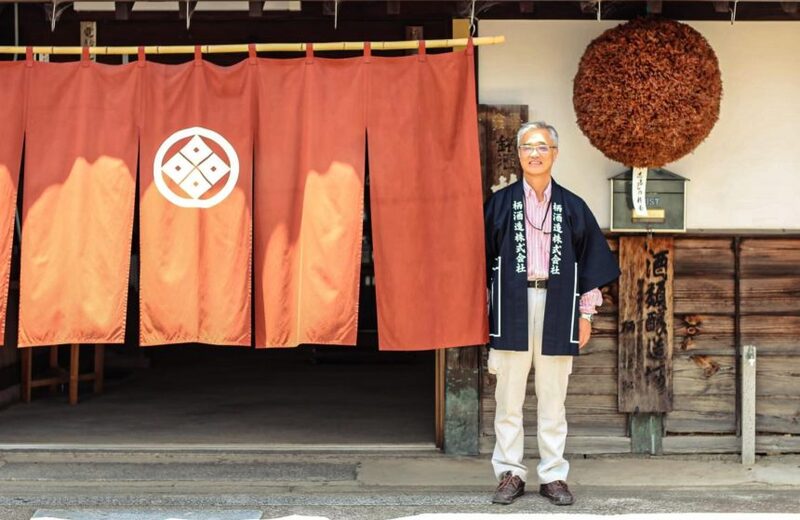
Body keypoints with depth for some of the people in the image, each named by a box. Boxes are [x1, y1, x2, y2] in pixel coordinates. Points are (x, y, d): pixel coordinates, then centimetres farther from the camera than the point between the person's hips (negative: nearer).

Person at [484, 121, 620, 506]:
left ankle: (553, 475, 12)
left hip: (557, 308, 1)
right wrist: (482, 310, 1)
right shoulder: (500, 203, 6)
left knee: (553, 399, 5)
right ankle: (510, 474, 10)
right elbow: (483, 258, 7)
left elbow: (591, 258, 11)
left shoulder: (572, 207, 9)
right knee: (508, 397, 2)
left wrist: (586, 313, 6)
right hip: (511, 306, -1)